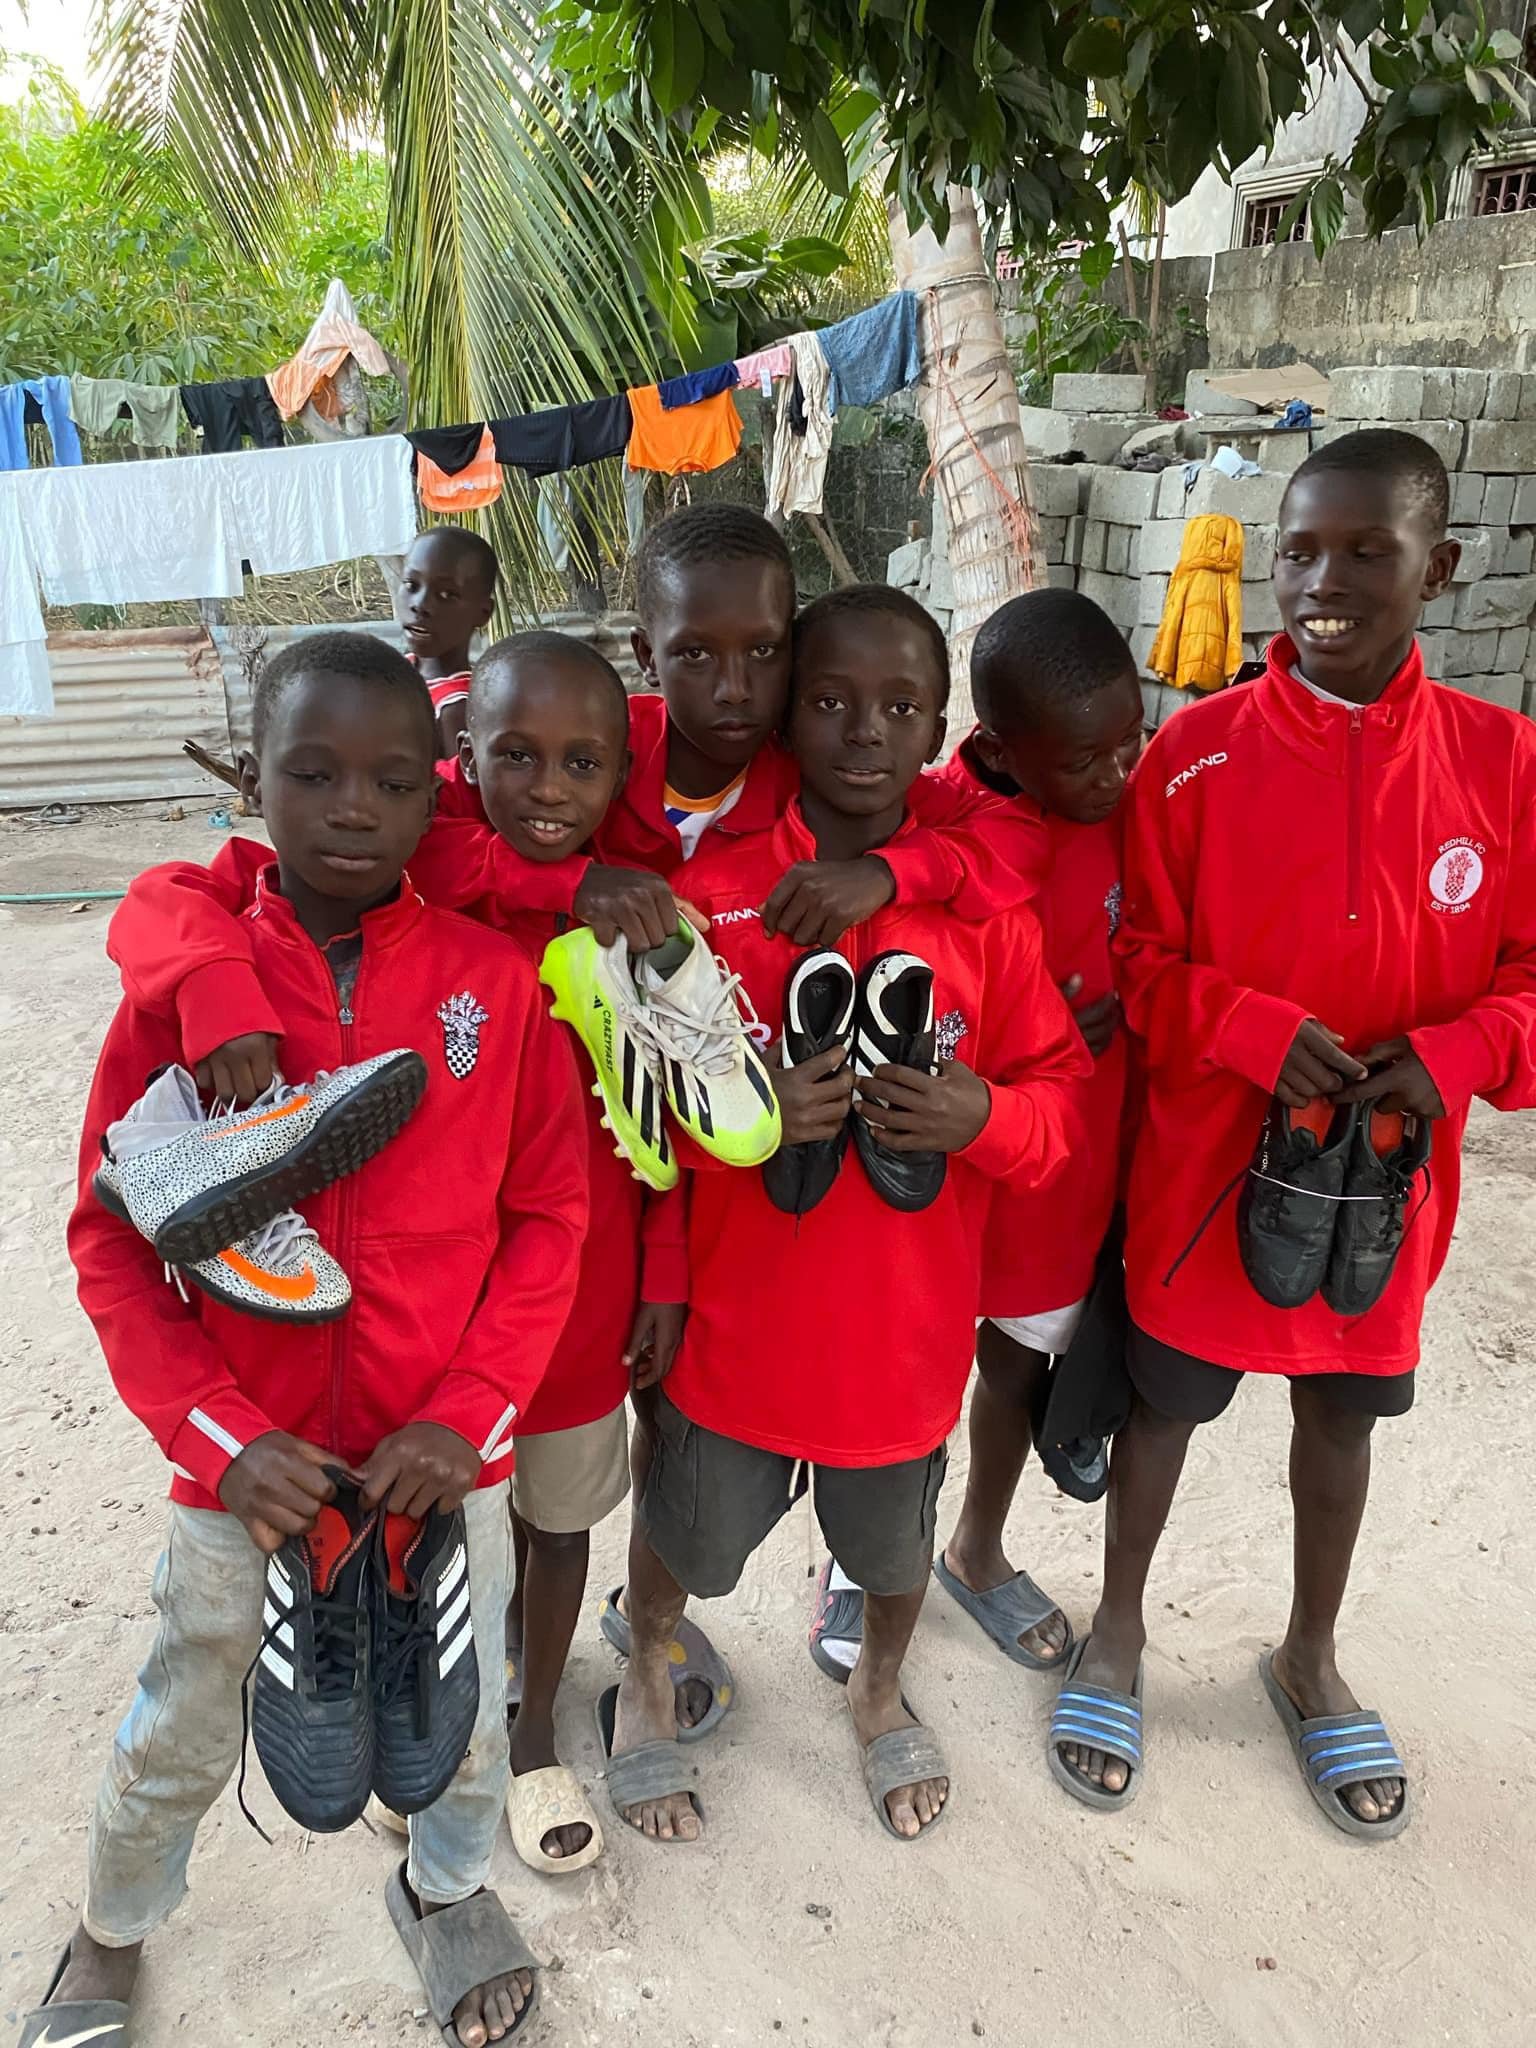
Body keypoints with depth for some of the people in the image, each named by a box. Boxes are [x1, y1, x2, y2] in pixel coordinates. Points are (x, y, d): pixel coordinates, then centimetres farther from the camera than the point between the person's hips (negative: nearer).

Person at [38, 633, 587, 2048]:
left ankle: (451, 1883, 53)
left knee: (460, 1718, 20)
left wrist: (466, 1415, -13)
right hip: (243, 1464, 0)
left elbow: (549, 1217, -5)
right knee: (182, 1735, 21)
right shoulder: (184, 983, -10)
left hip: (445, 1458, 0)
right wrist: (222, 1436, -13)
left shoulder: (494, 982, -10)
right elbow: (111, 1236, -6)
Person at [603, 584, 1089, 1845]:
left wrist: (985, 1114, -21)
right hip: (737, 1312, -1)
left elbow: (1060, 1086, 0)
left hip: (908, 1323, 2)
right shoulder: (708, 893, -12)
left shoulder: (986, 904, -7)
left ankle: (881, 1689, 59)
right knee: (690, 1530, 21)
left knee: (895, 1541, 26)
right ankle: (648, 1683, 54)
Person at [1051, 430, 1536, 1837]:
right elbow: (1140, 962, -6)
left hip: (1389, 1175, 2)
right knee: (1165, 1401, 16)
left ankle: (1311, 1657, 46)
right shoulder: (1197, 752, -11)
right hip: (1209, 1161, -2)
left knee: (1341, 1411, 21)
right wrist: (1258, 1033, -21)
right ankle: (1119, 1631, 42)